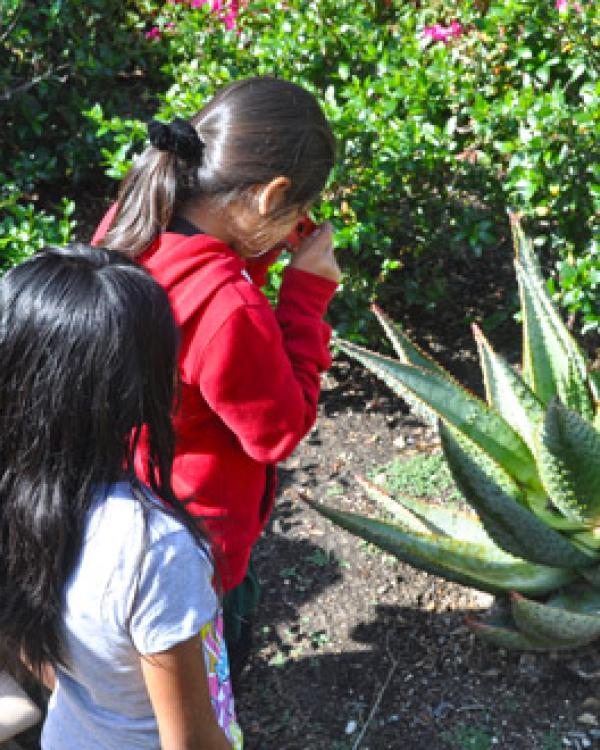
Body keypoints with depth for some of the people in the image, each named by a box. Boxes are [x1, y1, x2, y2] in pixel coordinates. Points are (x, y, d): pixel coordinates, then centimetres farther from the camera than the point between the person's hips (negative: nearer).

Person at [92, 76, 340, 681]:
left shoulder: (127, 224, -15)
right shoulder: (229, 310, -39)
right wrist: (308, 293, -21)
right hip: (196, 531, -8)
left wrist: (253, 257, -11)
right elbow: (281, 431, -22)